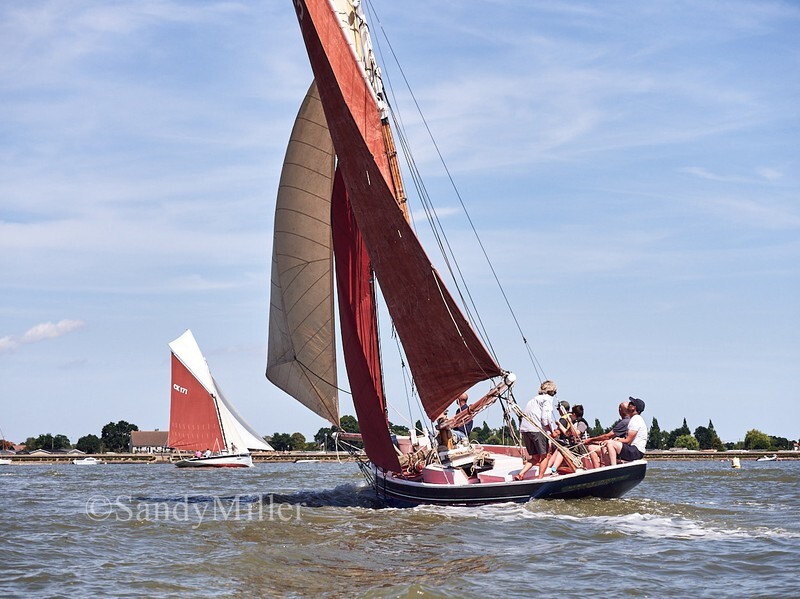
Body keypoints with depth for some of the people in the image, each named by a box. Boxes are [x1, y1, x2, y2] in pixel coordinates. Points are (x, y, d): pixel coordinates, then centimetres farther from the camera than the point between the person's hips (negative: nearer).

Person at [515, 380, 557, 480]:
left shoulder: (534, 399, 28)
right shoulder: (548, 399, 3)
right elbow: (545, 418, -10)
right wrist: (552, 431, 1)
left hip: (524, 429, 8)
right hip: (537, 429, -8)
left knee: (535, 457, 12)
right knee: (544, 455, 2)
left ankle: (521, 474, -2)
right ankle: (540, 478, 0)